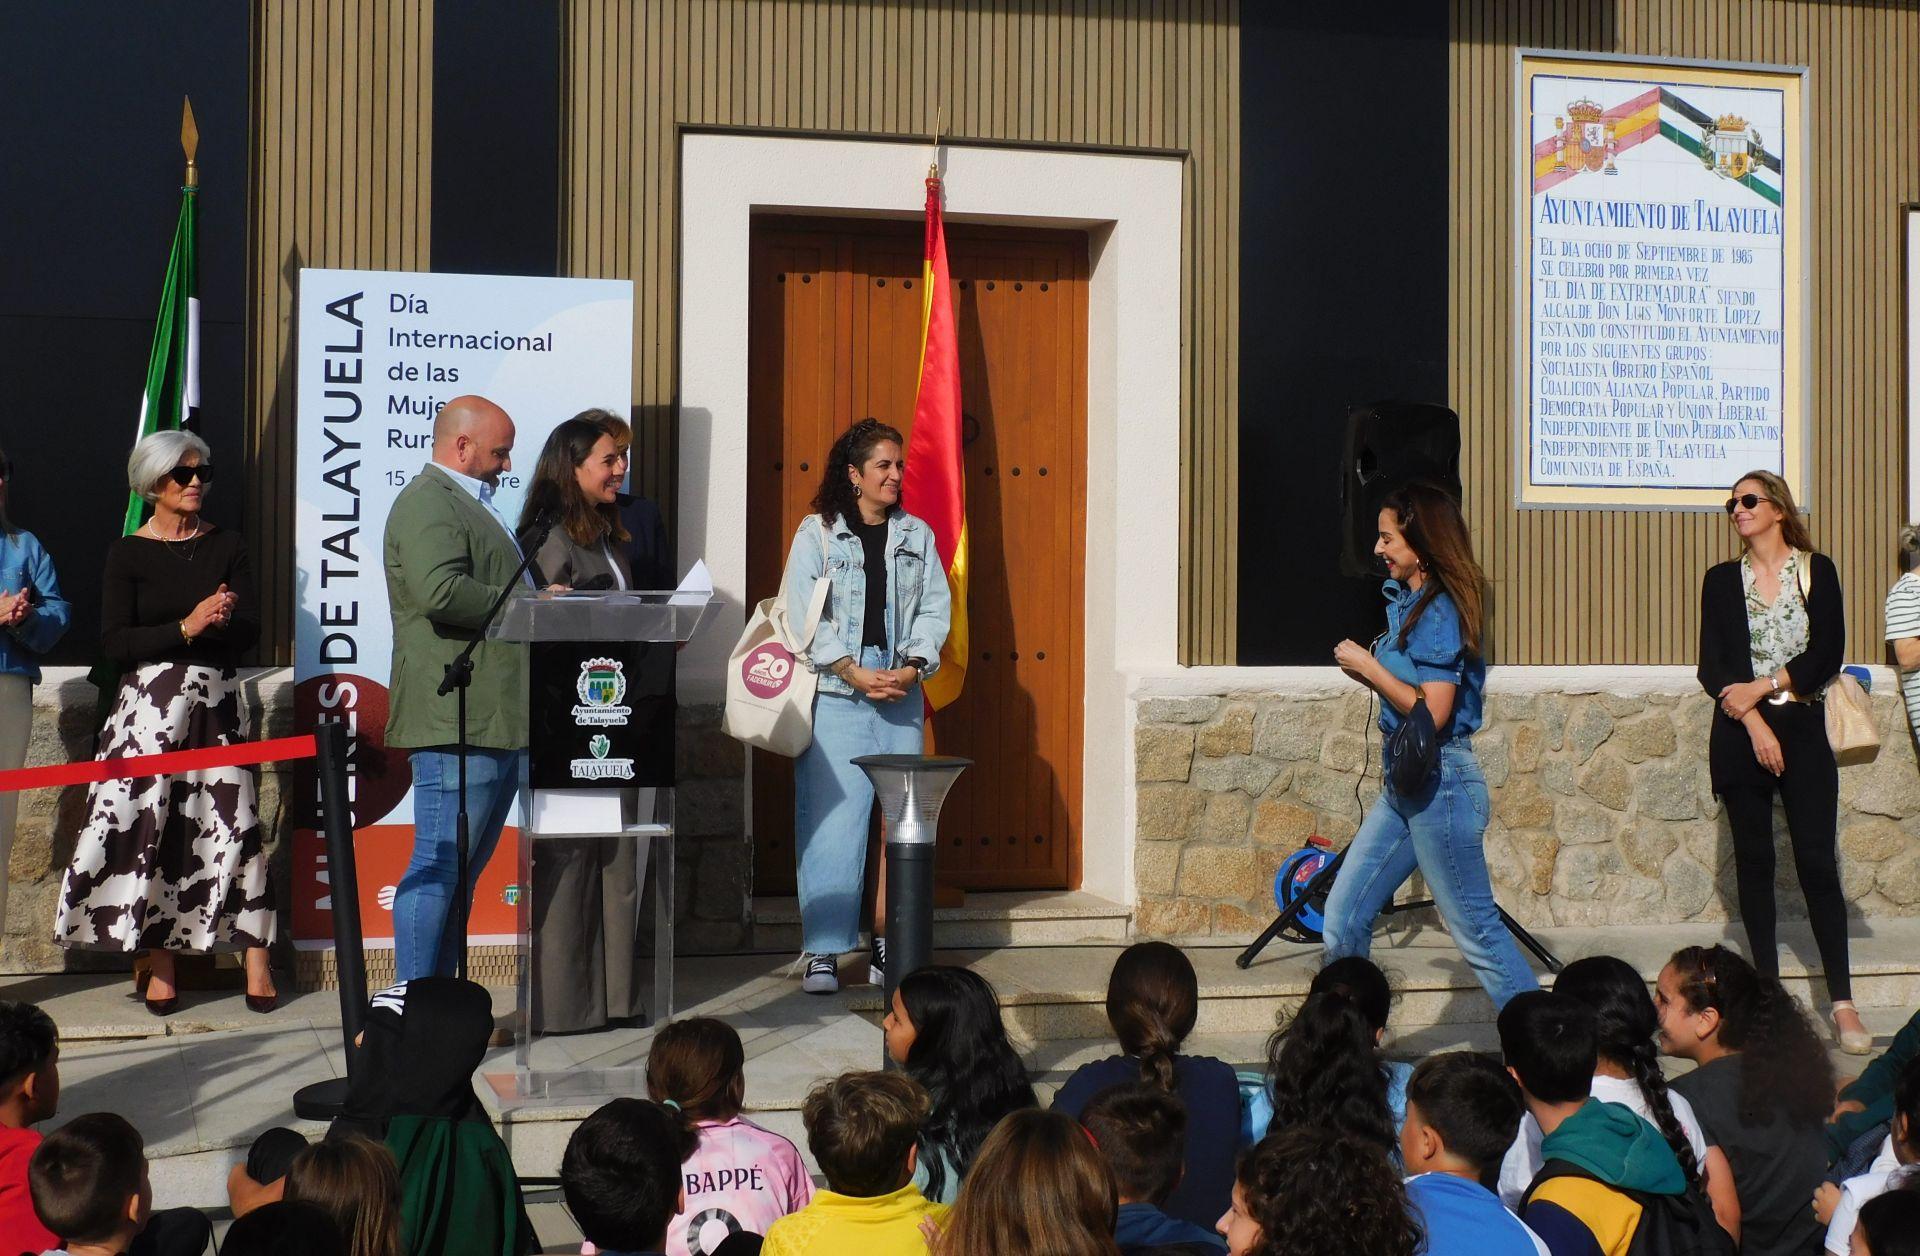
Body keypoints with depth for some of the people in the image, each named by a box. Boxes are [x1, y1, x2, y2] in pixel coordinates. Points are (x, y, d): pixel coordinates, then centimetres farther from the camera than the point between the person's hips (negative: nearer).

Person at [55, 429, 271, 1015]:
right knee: (149, 827, -5)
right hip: (150, 705, -1)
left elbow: (249, 632, 4)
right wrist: (187, 626, -15)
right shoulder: (127, 554, 4)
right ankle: (160, 966, 5)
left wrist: (218, 621, -18)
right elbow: (115, 642, -5)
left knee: (235, 822, -5)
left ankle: (256, 963, -2)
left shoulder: (227, 547, 10)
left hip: (219, 703, 1)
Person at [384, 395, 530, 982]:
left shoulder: (471, 504, 26)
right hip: (458, 722, -11)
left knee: (462, 871, 12)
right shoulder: (428, 503, -9)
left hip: (501, 723, 11)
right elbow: (440, 592, -25)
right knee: (438, 869, -8)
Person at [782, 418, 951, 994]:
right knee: (833, 816, -7)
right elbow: (801, 613, -4)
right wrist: (854, 672, -11)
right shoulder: (817, 533, 3)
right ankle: (822, 950, -3)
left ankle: (891, 944, 9)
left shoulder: (917, 535, 13)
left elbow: (935, 608, 10)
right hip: (836, 695, -3)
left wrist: (913, 666, -7)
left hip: (901, 695, 3)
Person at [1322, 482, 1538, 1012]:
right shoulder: (1407, 603, 12)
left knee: (1477, 931, -1)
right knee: (1342, 919, 8)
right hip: (1403, 783, 10)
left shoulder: (1441, 612, -16)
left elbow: (1432, 712, -23)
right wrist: (1368, 672, 3)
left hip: (1440, 783, -10)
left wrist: (1369, 667, -14)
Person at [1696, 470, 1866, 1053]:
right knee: (1754, 859, 3)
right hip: (1740, 733, 2)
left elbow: (1827, 655, -3)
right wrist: (1754, 721, -11)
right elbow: (1712, 666, 1)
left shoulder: (1817, 571, 5)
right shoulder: (1722, 579, 9)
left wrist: (1763, 687, -11)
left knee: (1816, 862, -6)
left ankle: (1843, 1003, -5)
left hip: (1803, 728, -1)